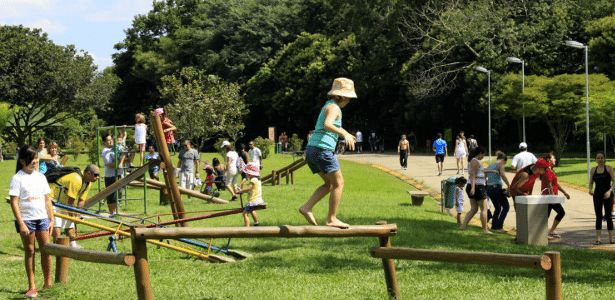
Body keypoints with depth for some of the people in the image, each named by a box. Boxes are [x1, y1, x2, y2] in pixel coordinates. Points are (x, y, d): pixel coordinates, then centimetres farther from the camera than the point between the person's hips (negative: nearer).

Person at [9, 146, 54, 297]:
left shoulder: (41, 177, 11)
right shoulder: (17, 178, -5)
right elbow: (14, 202, -10)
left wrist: (51, 219, 11)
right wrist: (21, 223, -15)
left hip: (42, 218, 4)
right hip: (26, 218, -4)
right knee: (29, 250, 1)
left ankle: (48, 283, 12)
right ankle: (32, 286, 6)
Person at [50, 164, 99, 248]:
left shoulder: (88, 183, 1)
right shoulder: (76, 180, -31)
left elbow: (81, 200, 3)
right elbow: (71, 201, -25)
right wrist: (72, 216, -16)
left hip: (63, 201, 10)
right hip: (53, 197, -10)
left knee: (69, 223, 10)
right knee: (56, 223, -18)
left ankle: (72, 244, 17)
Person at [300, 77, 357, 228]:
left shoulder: (328, 106, 21)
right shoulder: (333, 108, -9)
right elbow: (327, 125, -29)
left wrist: (347, 133, 54)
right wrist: (345, 134, -38)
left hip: (311, 150, 10)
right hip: (323, 149, -10)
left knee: (330, 184, 16)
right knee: (339, 183, -1)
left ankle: (307, 208, 2)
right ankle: (331, 219, -1)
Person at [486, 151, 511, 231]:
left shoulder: (489, 166, 20)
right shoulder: (500, 164, -2)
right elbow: (503, 175, -20)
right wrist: (508, 185, -15)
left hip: (489, 189, 7)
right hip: (497, 188, -7)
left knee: (498, 208, 22)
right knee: (506, 207, 4)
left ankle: (494, 225, 14)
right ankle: (499, 226, -6)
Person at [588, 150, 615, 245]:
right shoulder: (593, 170, 8)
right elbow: (591, 182, 14)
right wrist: (590, 189, -7)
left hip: (607, 195, -2)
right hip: (597, 195, 2)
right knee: (598, 217, 0)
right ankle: (598, 238, -1)